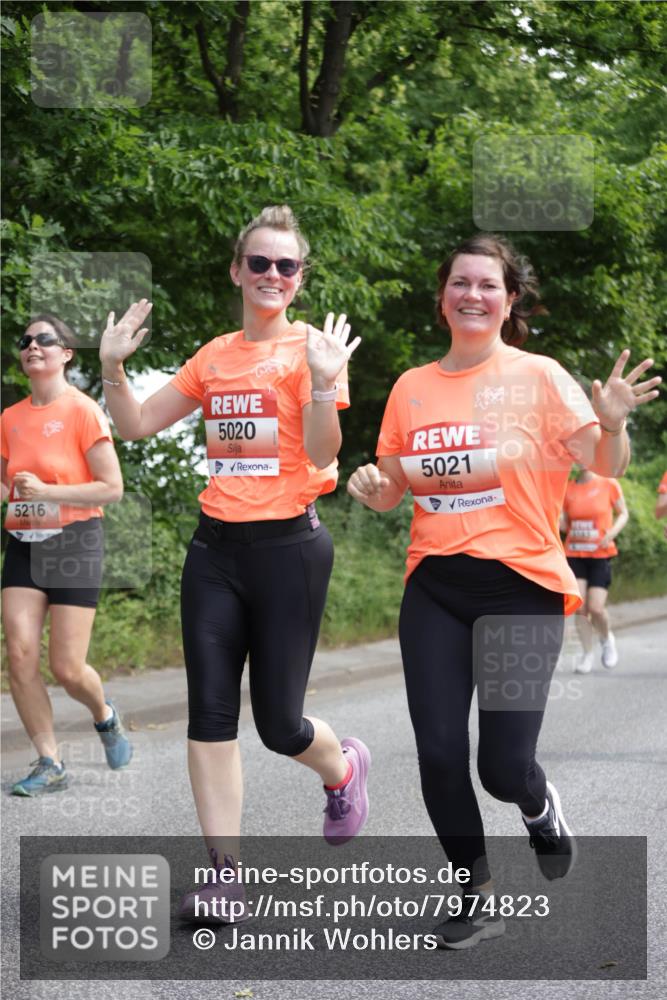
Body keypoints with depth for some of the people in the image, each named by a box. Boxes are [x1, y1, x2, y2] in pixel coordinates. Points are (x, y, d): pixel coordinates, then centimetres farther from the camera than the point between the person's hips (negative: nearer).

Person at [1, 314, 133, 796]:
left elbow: (112, 487, -10)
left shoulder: (83, 411, -7)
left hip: (74, 540, -5)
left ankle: (105, 716, 28)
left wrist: (46, 490, -18)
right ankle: (50, 764, 2)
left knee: (67, 668, -6)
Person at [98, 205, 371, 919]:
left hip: (287, 546, -5)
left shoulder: (310, 348, -4)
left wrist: (323, 381, -27)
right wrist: (113, 367, 1)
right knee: (210, 713, -2)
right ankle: (226, 875, 4)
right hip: (216, 546, 5)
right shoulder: (215, 356, 11)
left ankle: (344, 770, 34)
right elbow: (137, 426, 15)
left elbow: (321, 453, -14)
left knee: (278, 724, -1)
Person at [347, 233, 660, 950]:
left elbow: (606, 466, -6)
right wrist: (371, 486, -5)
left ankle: (539, 805, 31)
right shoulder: (412, 387, 7)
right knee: (439, 754, -1)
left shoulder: (538, 376, -3)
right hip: (434, 588, 3)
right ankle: (477, 899, 20)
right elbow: (393, 488, 17)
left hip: (521, 585, -3)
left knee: (503, 766, -8)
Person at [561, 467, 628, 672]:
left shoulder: (609, 484, -4)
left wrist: (612, 533, -12)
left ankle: (606, 639, 23)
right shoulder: (568, 489, 3)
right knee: (580, 607, -6)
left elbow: (623, 514, 7)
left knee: (596, 608, -9)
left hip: (601, 555, -2)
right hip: (574, 554, 2)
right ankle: (587, 654, 10)